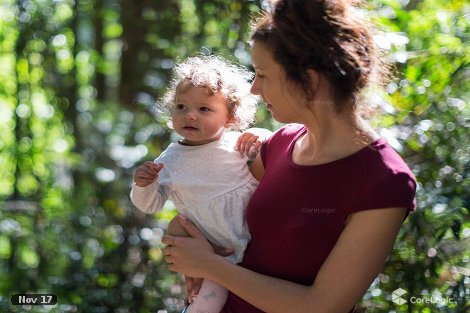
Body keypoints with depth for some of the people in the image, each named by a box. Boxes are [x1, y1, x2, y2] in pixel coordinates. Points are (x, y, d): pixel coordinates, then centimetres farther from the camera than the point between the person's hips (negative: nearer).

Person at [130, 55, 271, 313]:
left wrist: (259, 139, -9)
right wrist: (143, 186, -18)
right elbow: (151, 205, 3)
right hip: (218, 252, -2)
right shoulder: (170, 161, -4)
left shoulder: (238, 144, -3)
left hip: (258, 236, 2)